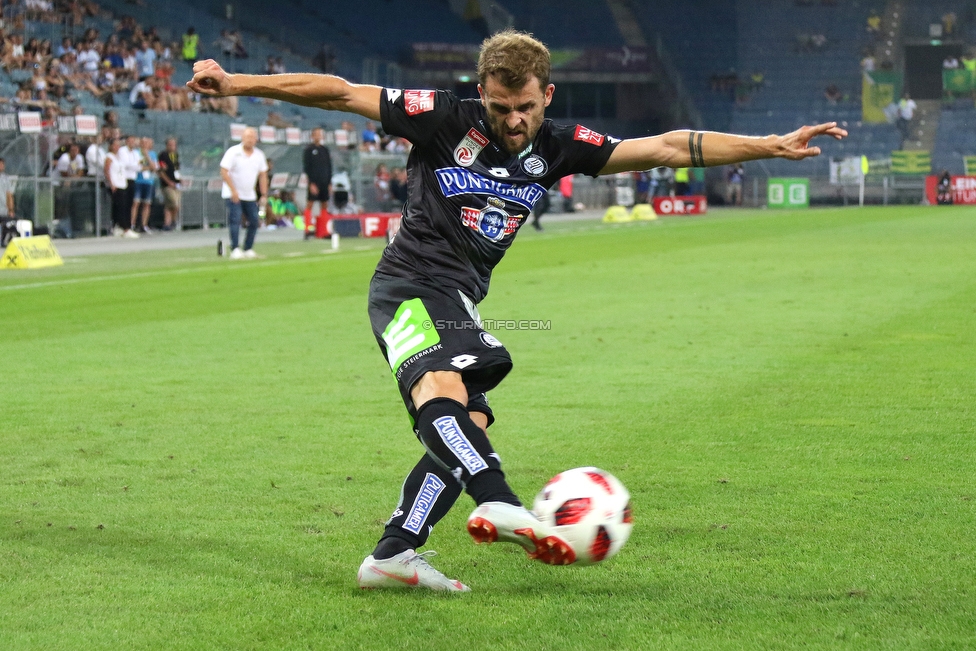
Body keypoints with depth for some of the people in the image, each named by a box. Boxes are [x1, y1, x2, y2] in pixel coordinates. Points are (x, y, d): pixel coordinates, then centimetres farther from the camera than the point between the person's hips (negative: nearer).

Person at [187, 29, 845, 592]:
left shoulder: (557, 148, 4)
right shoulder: (446, 119, -8)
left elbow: (668, 147, 2)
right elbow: (340, 93, -5)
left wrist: (772, 145, -1)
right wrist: (236, 83, -7)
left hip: (460, 302, 7)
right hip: (411, 286, -7)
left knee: (466, 428, -2)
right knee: (441, 386, -33)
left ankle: (393, 554, 0)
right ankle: (500, 505, -52)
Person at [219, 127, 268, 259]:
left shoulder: (259, 155, 5)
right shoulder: (233, 152, -10)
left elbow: (263, 175, 10)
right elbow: (224, 172, -13)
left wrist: (264, 195, 3)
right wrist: (233, 190, -19)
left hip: (250, 195, 5)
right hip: (233, 194, -5)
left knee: (254, 222, 2)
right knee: (235, 220, -16)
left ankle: (248, 249, 12)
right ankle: (235, 250, -19)